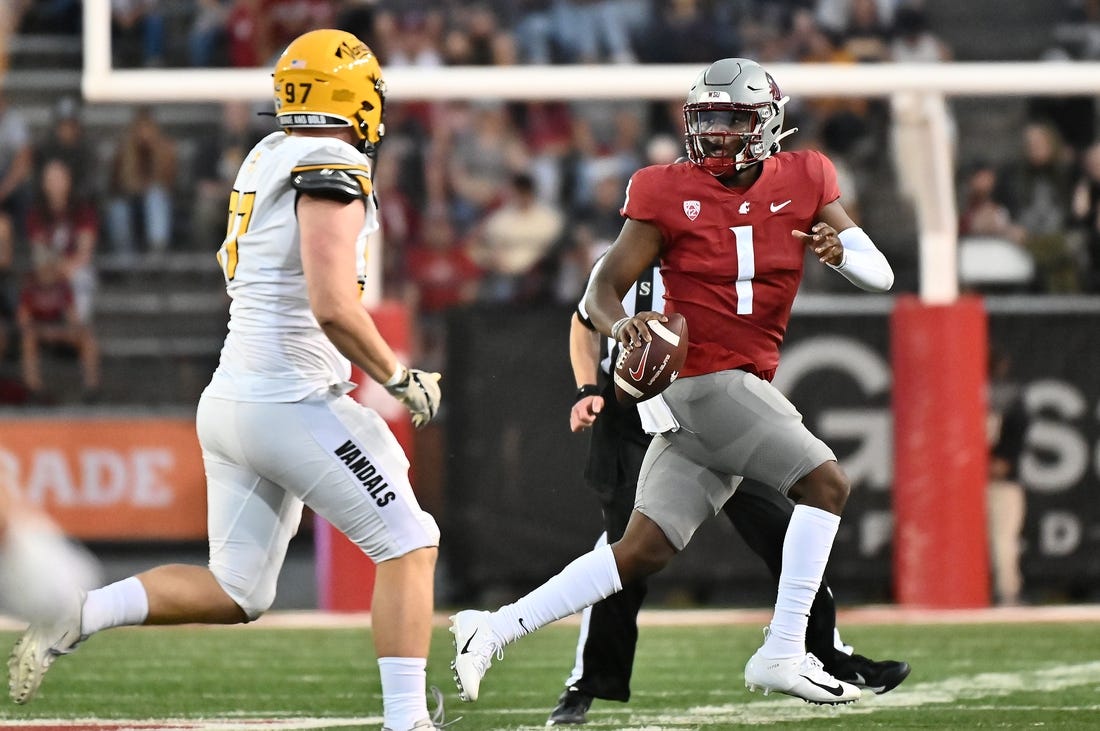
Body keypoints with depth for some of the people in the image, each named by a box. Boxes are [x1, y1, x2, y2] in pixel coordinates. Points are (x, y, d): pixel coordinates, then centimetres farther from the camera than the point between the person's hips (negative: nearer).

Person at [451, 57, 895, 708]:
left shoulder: (803, 183, 6)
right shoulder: (670, 193, -5)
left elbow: (881, 274, 7)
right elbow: (604, 288, -6)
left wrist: (841, 253, -16)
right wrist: (620, 324, -29)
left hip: (746, 386, 5)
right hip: (705, 378, -5)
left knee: (644, 551, 3)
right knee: (826, 482, -17)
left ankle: (495, 630, 6)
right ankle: (783, 654, -15)